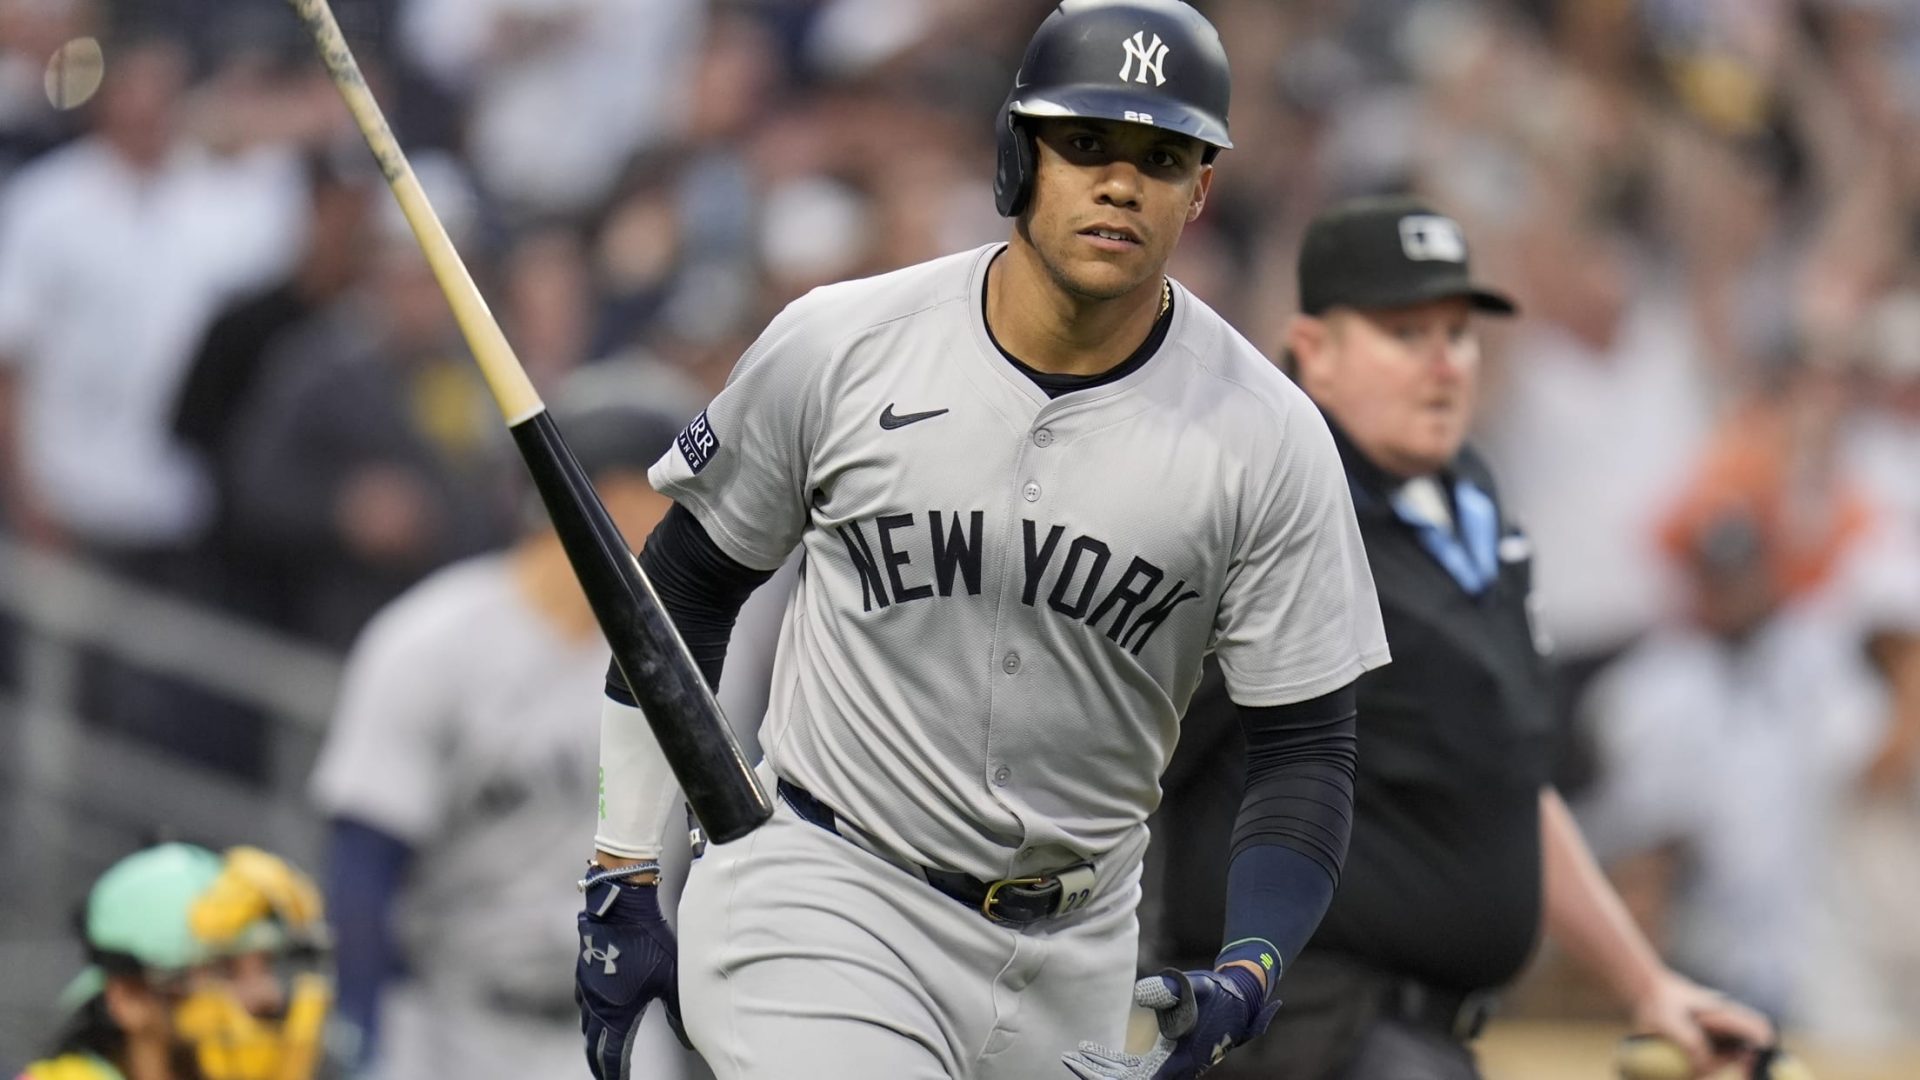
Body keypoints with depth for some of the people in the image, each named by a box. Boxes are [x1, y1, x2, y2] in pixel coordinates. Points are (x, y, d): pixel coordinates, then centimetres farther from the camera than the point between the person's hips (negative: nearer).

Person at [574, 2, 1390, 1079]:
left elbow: (1307, 746, -4)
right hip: (819, 899, -3)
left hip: (1074, 957, 3)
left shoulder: (1269, 441, -8)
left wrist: (1249, 972, -21)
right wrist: (623, 887, 5)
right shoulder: (837, 350, -9)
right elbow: (683, 587, 4)